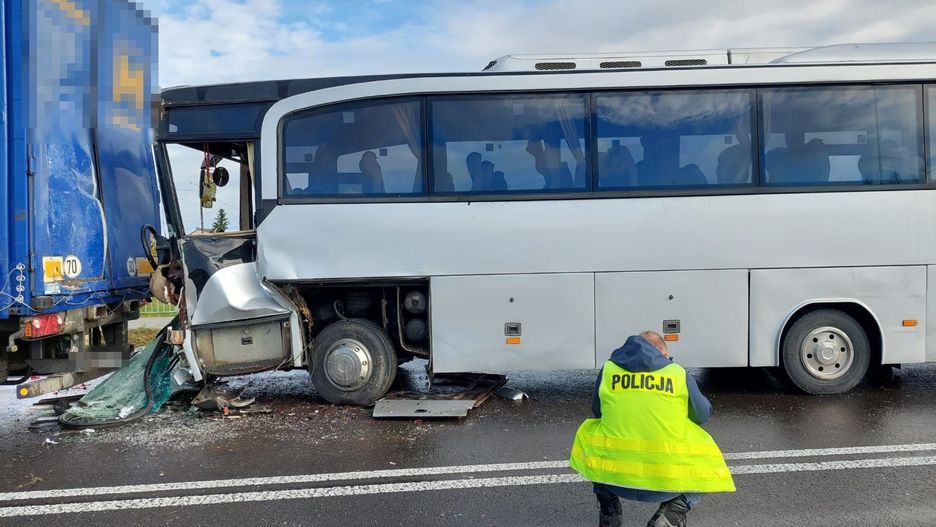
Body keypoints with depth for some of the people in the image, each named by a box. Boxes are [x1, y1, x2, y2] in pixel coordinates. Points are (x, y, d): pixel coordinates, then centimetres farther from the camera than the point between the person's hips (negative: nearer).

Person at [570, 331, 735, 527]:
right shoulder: (679, 373, 4)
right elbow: (703, 415, 17)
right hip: (667, 481, -1)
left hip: (614, 476, 1)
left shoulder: (608, 369, 7)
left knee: (590, 432, 30)